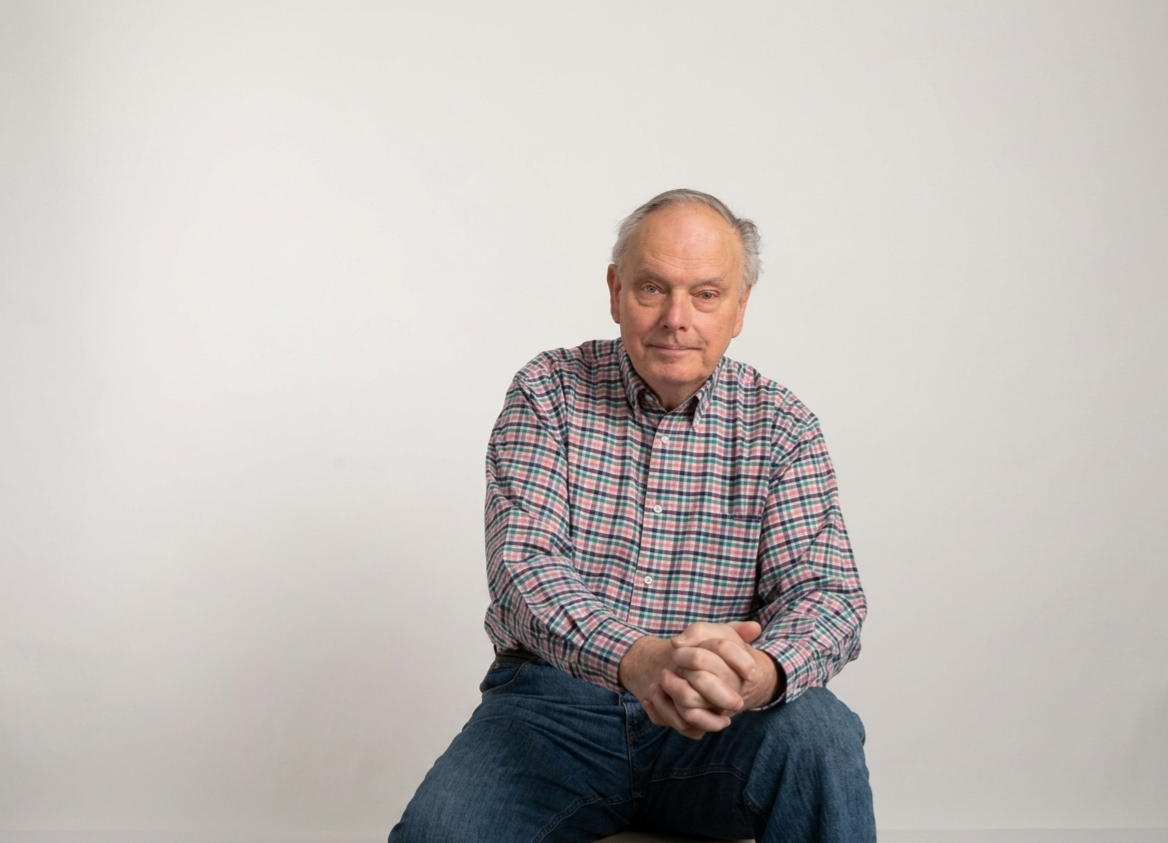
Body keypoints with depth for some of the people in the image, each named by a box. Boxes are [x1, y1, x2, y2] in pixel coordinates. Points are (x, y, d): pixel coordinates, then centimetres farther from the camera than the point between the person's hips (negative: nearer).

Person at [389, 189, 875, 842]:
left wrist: (758, 675, -33)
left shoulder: (781, 427, 2)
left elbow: (827, 591, -8)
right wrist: (639, 658, -34)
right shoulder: (547, 394, -1)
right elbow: (523, 565, -13)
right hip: (554, 700, -1)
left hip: (723, 720, 2)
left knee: (818, 734, -30)